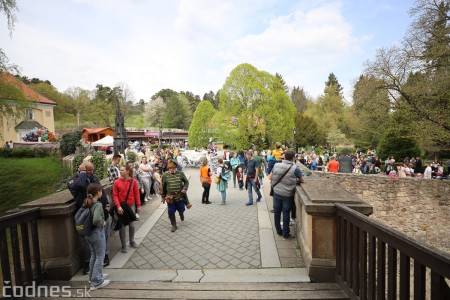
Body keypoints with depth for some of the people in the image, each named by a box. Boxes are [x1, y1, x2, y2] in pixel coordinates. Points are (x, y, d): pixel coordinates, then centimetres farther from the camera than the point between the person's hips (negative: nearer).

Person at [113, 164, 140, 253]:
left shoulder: (133, 181, -6)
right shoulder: (116, 182, -8)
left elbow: (137, 194, -1)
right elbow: (115, 195, -8)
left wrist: (138, 205, 1)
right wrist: (118, 206, -18)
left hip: (131, 206, 1)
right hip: (121, 206, -1)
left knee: (132, 225, 12)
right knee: (122, 226, 8)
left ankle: (132, 241, 34)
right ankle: (123, 245, 23)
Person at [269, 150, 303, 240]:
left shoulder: (276, 165, -5)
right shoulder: (295, 168, -14)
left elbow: (270, 177, 4)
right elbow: (302, 180, -2)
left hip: (277, 193, 3)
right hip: (287, 195, -3)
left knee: (277, 212, 15)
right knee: (286, 213, 8)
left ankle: (279, 231, 28)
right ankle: (285, 234, 18)